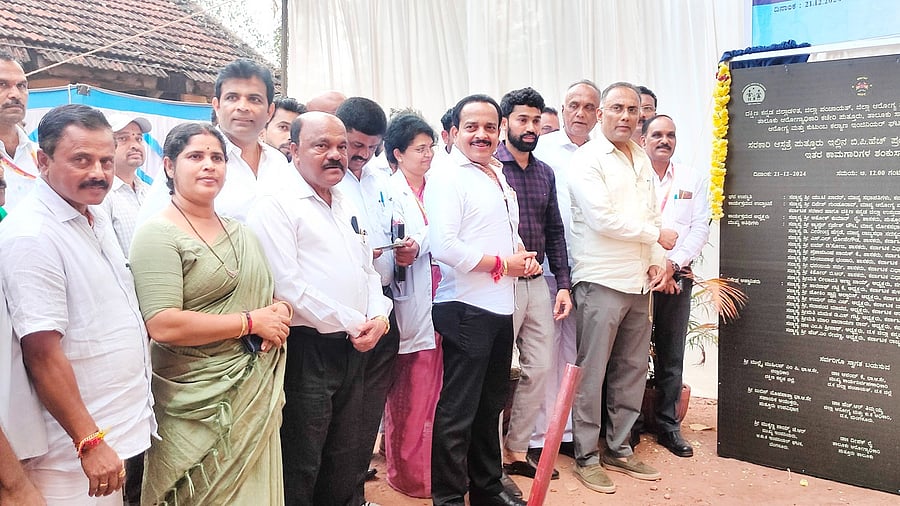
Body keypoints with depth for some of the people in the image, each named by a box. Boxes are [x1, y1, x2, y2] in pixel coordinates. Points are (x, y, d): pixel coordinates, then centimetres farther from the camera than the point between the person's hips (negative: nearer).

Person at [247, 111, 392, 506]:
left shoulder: (348, 207, 15)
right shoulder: (276, 207, -10)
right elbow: (289, 286, -17)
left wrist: (378, 316, -1)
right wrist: (352, 324, -13)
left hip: (353, 349, 7)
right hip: (307, 350, -7)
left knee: (344, 462, 18)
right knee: (301, 467, 5)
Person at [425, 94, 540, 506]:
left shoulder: (498, 177, 16)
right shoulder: (446, 177, -11)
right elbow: (443, 247, -22)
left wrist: (522, 254, 7)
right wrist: (501, 264, -12)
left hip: (500, 307, 9)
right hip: (465, 308, -9)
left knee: (490, 405, 19)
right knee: (457, 411, 1)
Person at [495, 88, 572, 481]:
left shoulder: (545, 173, 13)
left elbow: (555, 232, 15)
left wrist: (563, 284, 10)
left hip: (538, 283, 7)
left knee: (540, 367, 10)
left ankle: (516, 451, 24)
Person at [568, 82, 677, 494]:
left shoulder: (641, 159, 16)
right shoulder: (587, 160, -7)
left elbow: (651, 214, 20)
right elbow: (603, 219, -17)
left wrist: (656, 260, 5)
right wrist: (657, 234, -7)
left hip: (639, 283, 8)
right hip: (601, 281, -7)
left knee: (632, 370, 13)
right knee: (592, 372, 0)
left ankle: (620, 449, 26)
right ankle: (587, 457, 12)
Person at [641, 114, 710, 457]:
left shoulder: (694, 180, 11)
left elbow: (700, 229, 5)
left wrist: (674, 263, -8)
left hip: (677, 277, 3)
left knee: (671, 355, 8)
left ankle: (668, 425, 18)